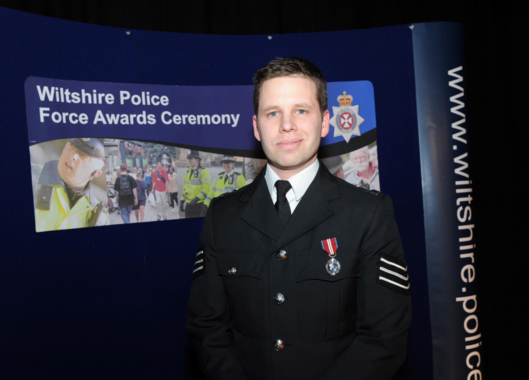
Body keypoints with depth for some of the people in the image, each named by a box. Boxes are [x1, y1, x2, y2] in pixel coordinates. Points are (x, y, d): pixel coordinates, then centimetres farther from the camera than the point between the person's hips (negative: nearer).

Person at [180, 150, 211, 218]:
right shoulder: (188, 171, 13)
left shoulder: (203, 172, -11)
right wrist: (182, 201, 15)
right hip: (188, 204, 7)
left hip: (199, 204, -7)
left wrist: (197, 199, -25)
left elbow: (207, 188, -18)